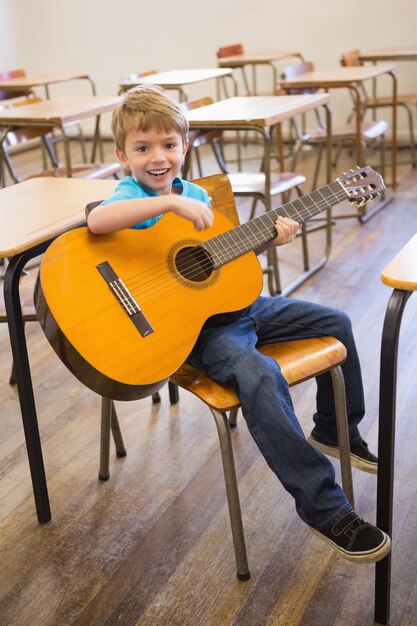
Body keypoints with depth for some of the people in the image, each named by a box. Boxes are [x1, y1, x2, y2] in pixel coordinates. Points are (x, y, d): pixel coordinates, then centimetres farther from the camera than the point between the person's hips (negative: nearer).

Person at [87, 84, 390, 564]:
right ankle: (325, 508, -23)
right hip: (194, 325, -8)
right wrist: (170, 202, -36)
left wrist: (268, 239, 2)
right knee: (260, 376, -35)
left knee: (335, 322, 13)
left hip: (234, 302, 9)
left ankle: (336, 431, 32)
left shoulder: (195, 193, 12)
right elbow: (96, 221, -34)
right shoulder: (131, 196, -9)